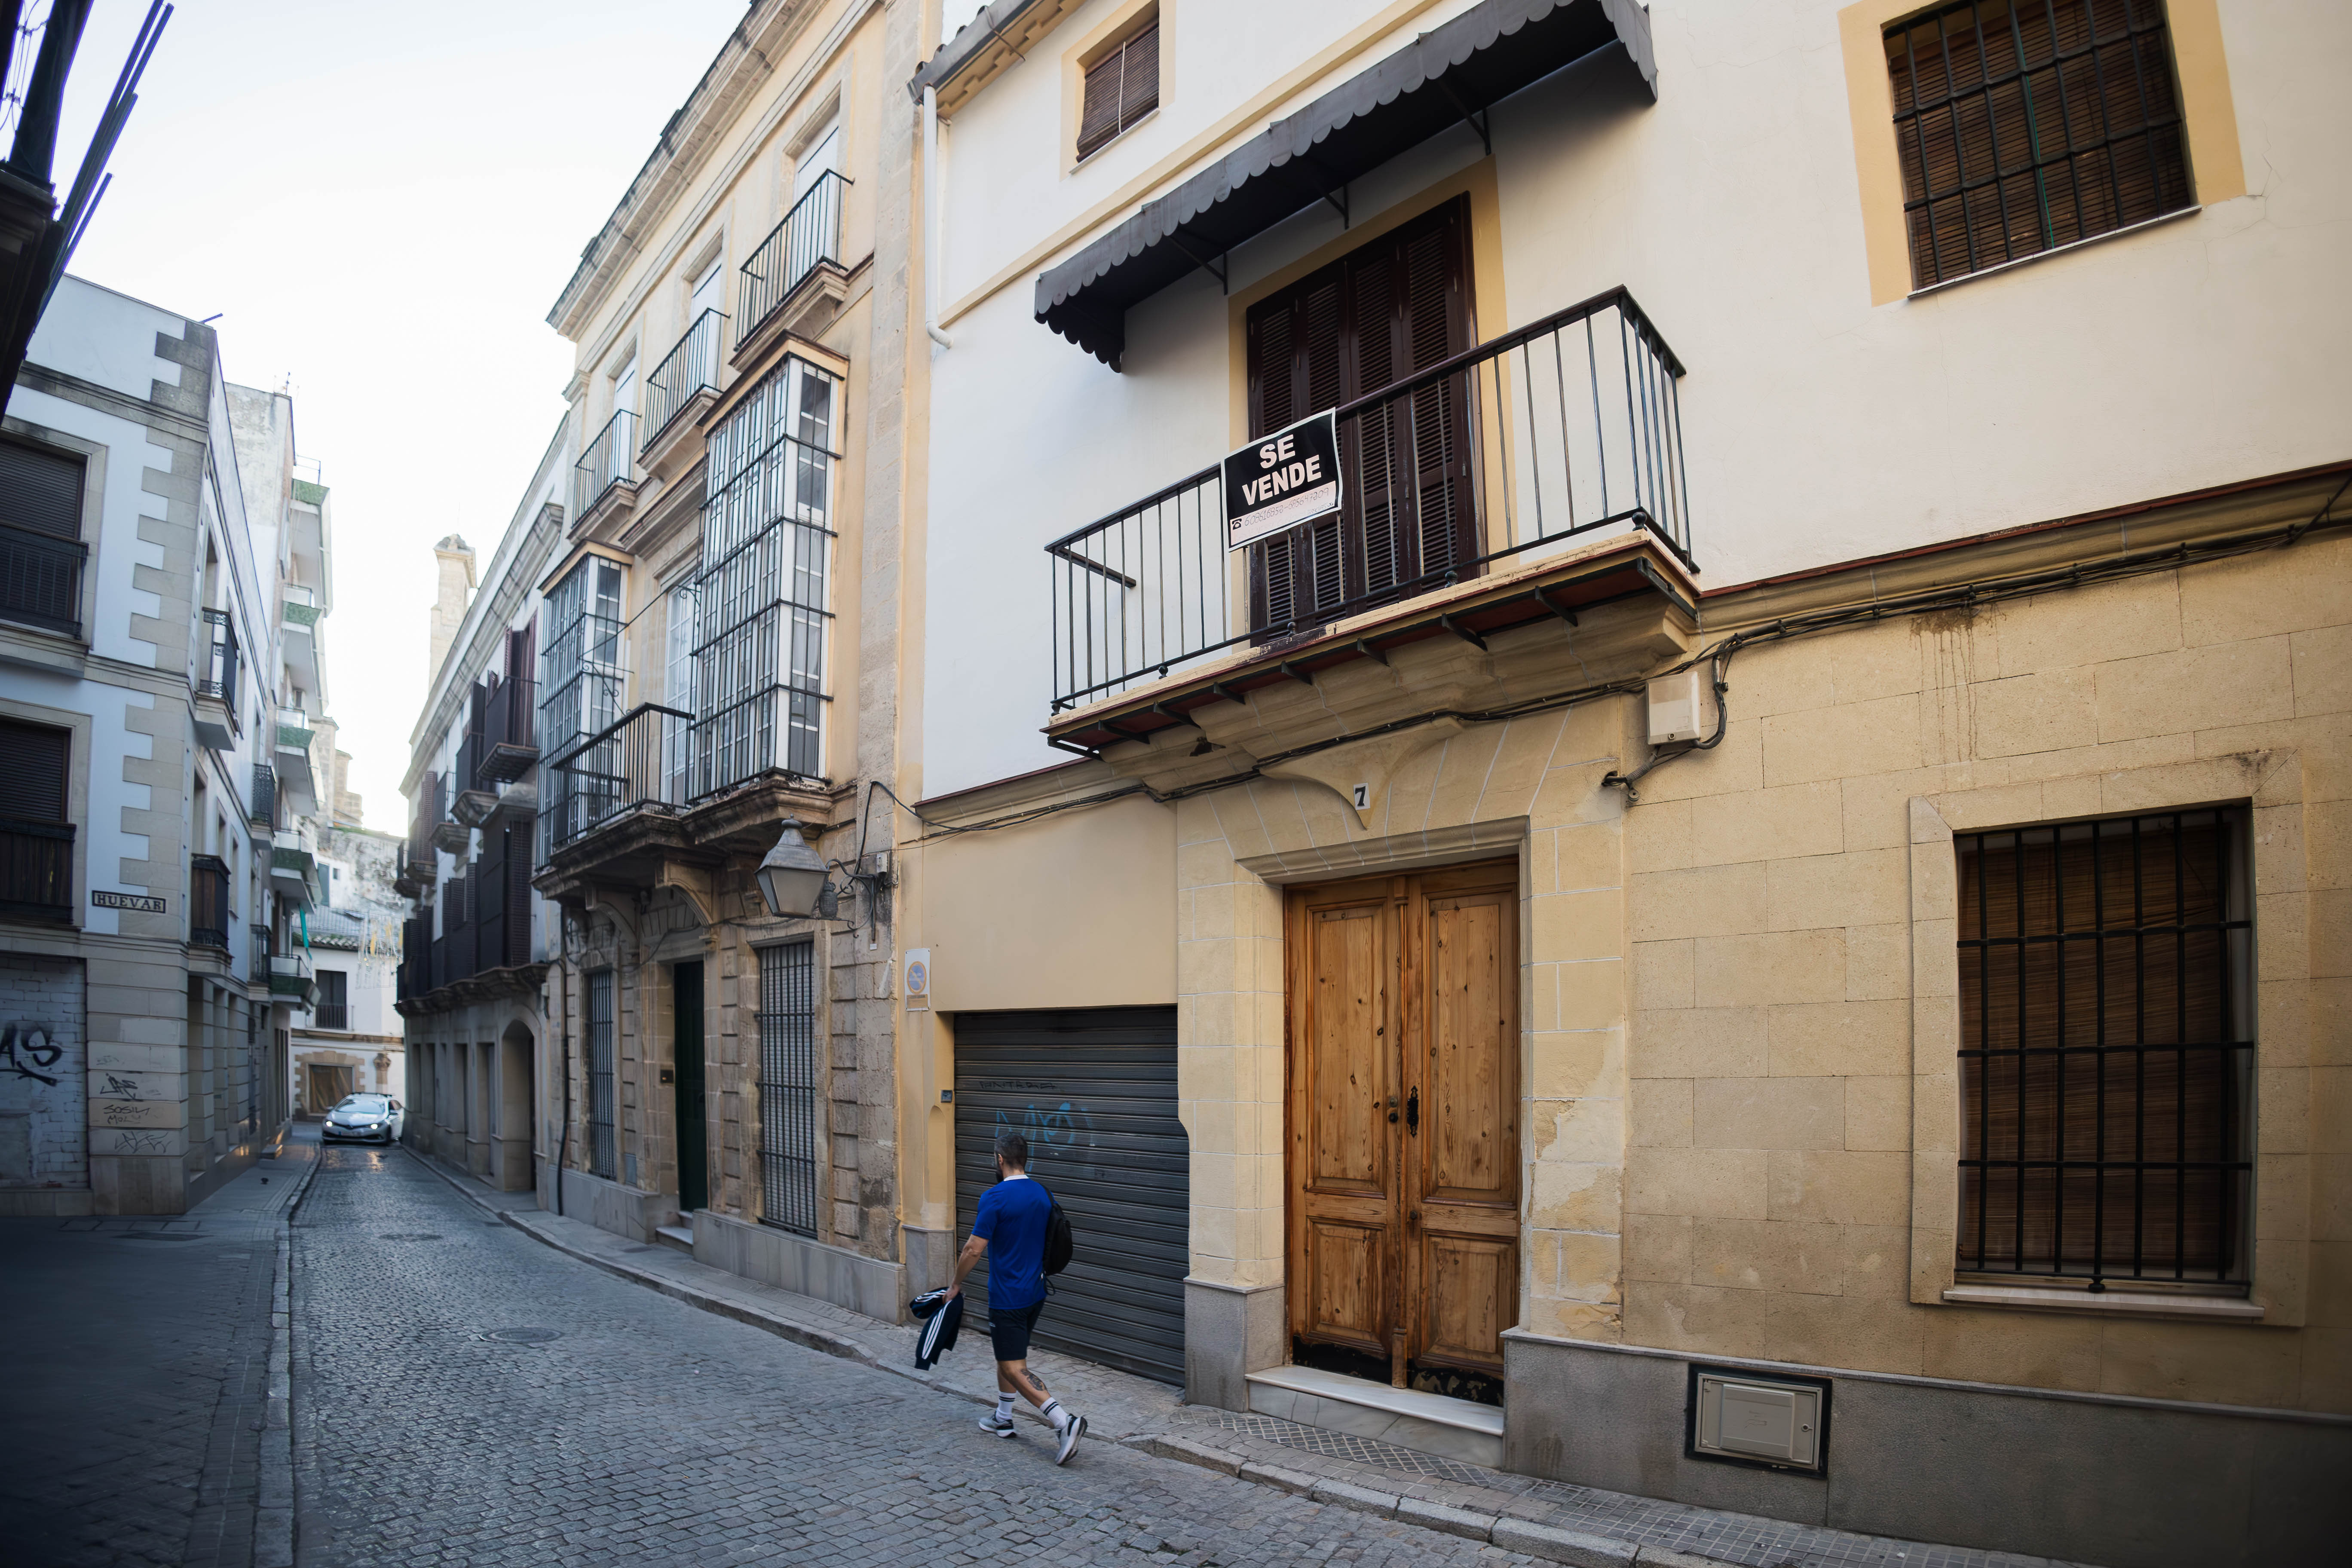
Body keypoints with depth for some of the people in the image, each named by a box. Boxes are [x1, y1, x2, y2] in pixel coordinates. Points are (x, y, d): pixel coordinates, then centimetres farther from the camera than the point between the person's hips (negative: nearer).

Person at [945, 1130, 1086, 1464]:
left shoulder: (994, 1198, -18)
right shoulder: (1044, 1195, 4)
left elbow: (974, 1250, -17)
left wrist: (955, 1283, -1)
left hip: (1007, 1297, -8)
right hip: (1035, 1292, 8)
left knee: (1014, 1368, -5)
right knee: (1008, 1354, 25)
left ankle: (1064, 1421, -18)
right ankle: (1003, 1418, 35)